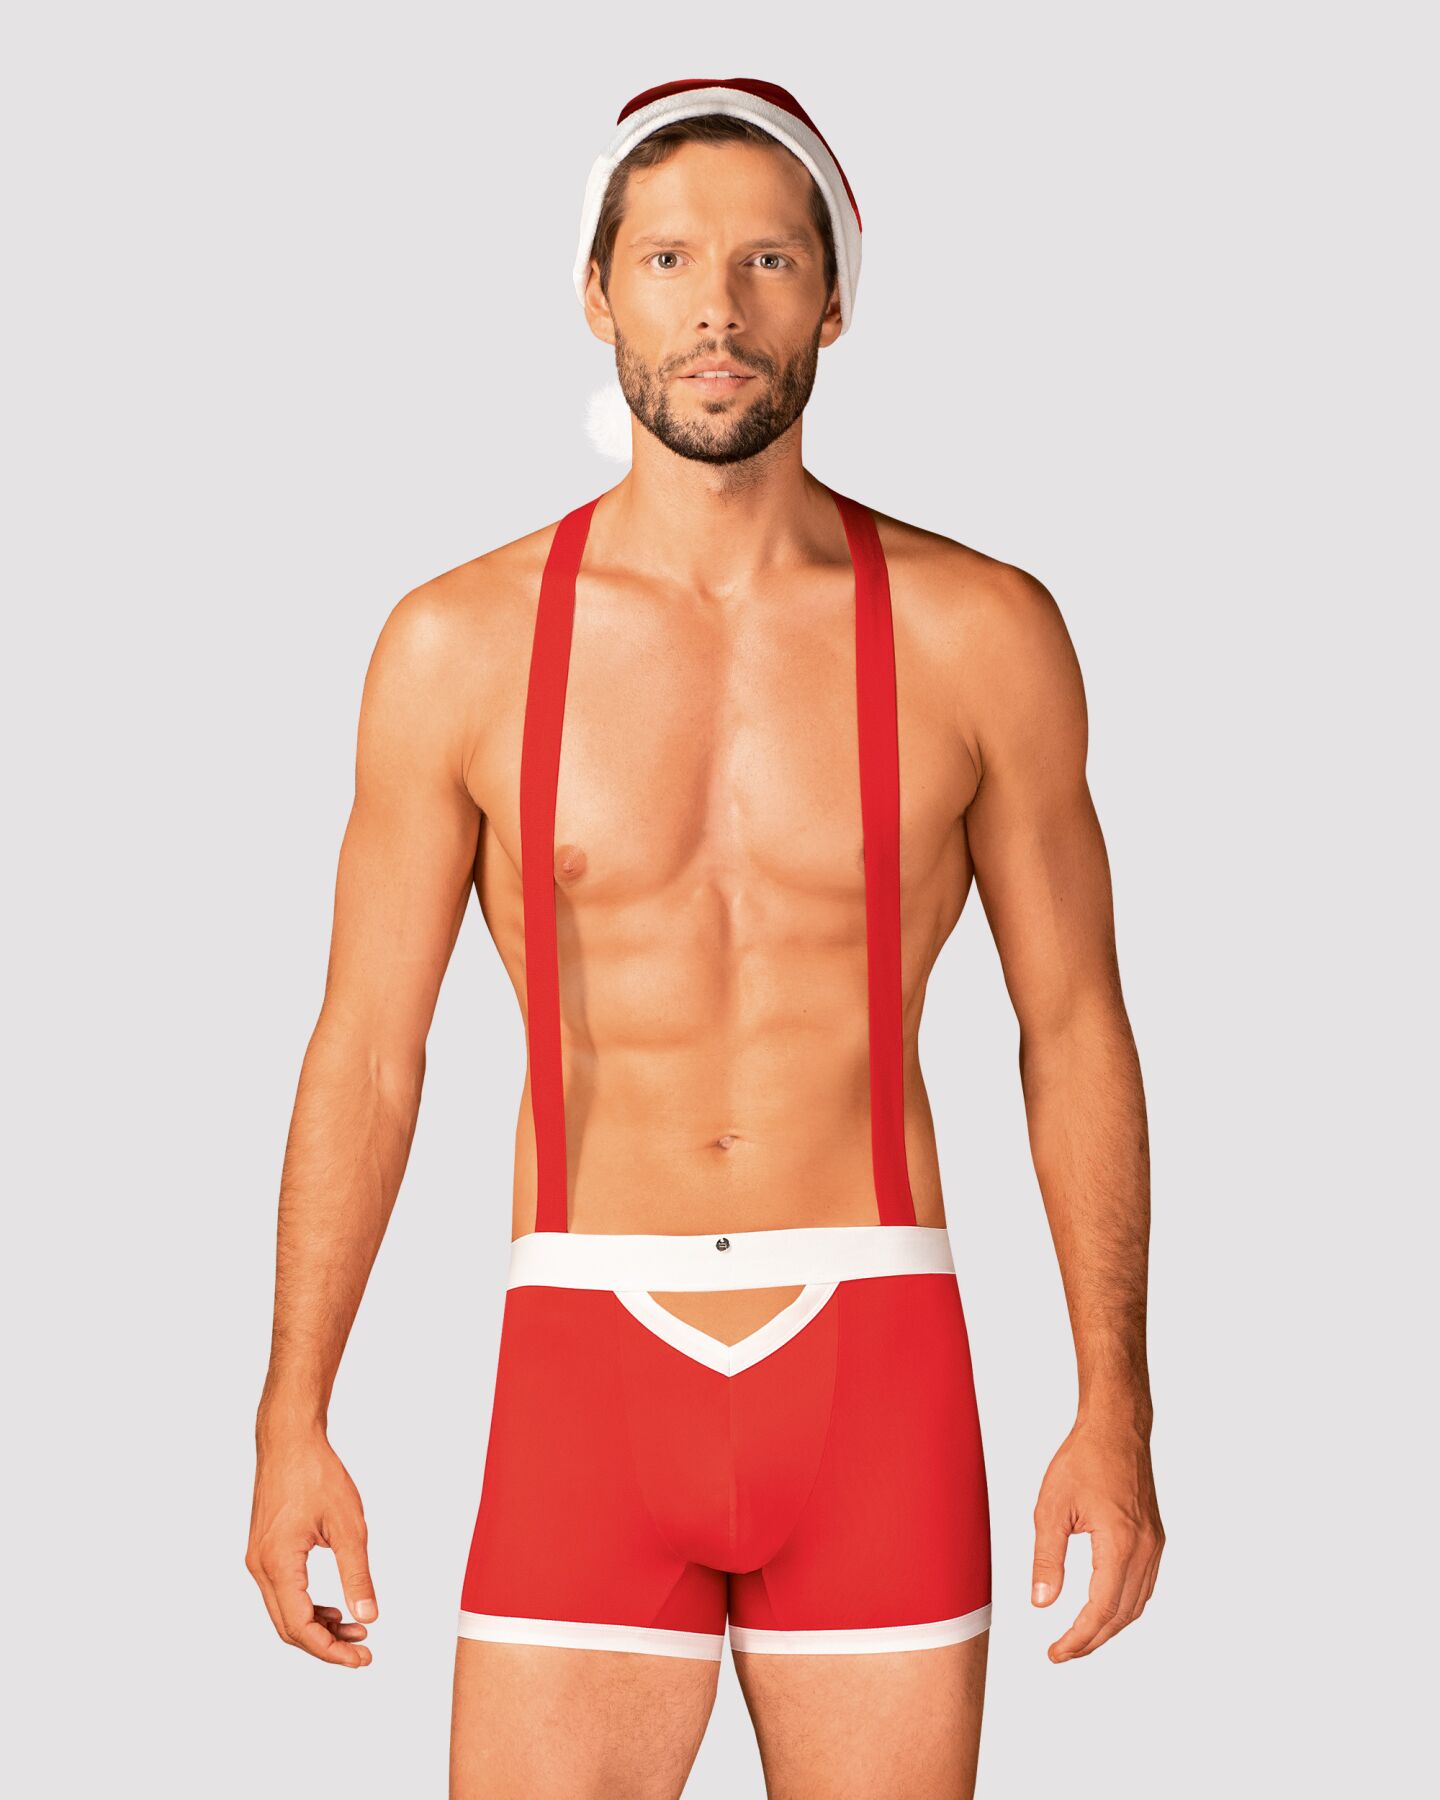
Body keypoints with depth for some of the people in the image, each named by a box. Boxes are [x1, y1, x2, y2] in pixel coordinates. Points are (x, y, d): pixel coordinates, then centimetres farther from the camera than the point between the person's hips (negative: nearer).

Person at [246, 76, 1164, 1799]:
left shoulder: (978, 635, 0)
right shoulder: (462, 645, 0)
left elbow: (1074, 1026, 5)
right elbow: (365, 1048, 4)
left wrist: (1115, 1410, 0)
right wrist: (292, 1422, 0)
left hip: (876, 1375, 0)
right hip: (590, 1374, 0)